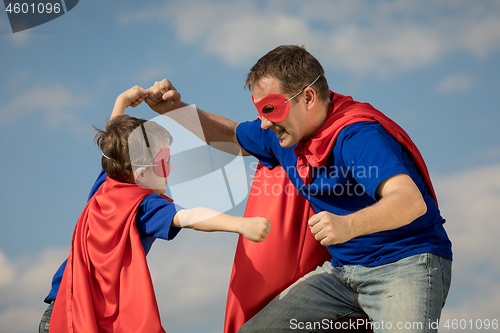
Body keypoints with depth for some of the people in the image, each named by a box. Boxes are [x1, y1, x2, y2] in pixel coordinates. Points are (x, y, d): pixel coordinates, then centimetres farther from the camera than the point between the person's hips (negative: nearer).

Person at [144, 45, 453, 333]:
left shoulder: (358, 136, -23)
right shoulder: (281, 134, 4)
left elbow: (411, 201, -38)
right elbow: (228, 133, 26)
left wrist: (348, 225, -54)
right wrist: (175, 108, 11)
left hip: (406, 263, -7)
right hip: (341, 270, 8)